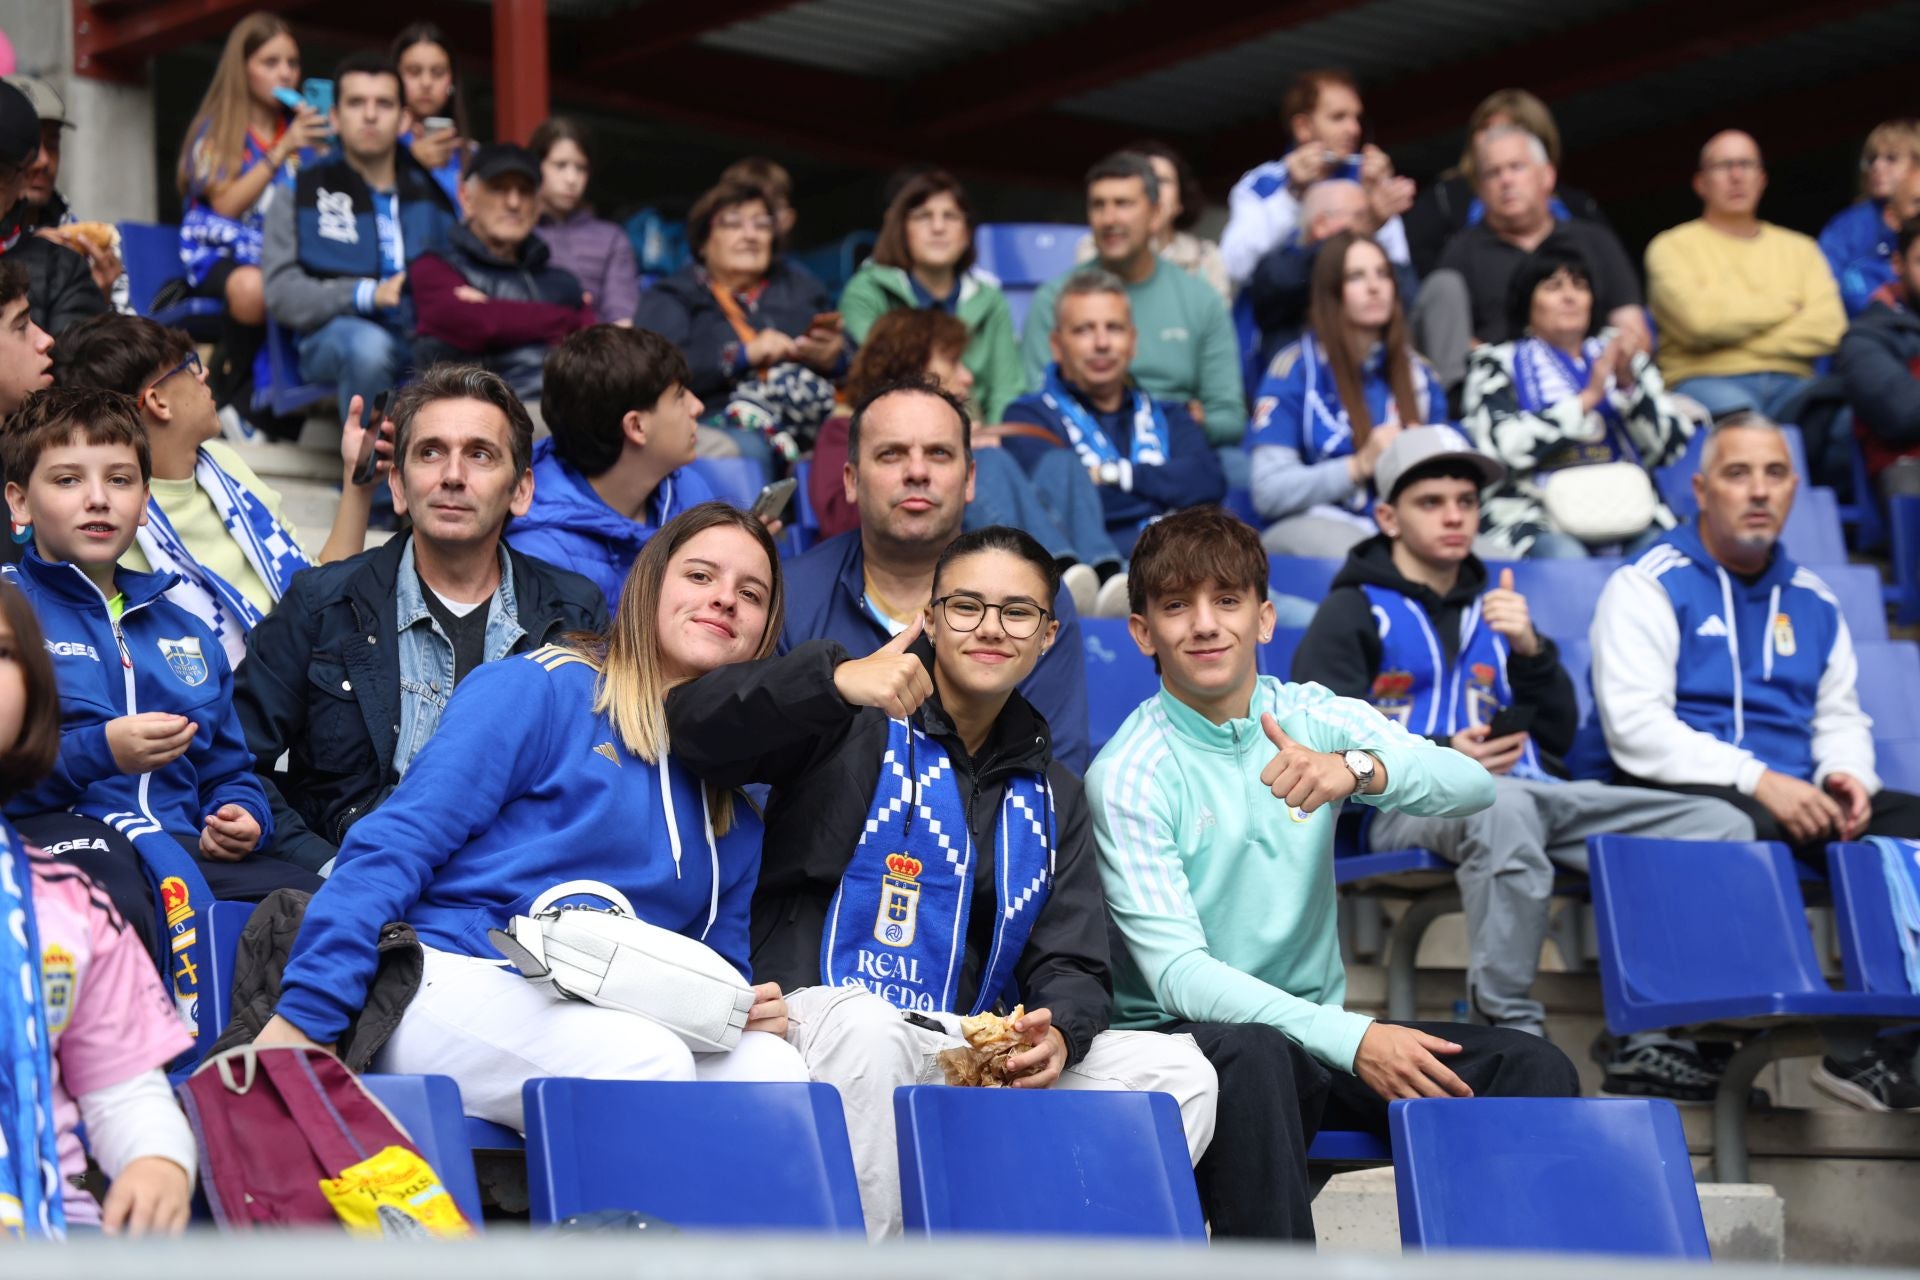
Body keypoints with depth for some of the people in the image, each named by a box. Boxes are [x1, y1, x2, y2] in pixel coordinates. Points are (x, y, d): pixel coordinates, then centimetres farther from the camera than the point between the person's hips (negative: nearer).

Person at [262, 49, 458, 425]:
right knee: (367, 345, -38)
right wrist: (366, 295, -17)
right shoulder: (302, 192, 10)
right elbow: (281, 292, -2)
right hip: (335, 335, -2)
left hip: (430, 336, 2)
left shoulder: (432, 187, 19)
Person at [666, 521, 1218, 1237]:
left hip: (983, 1052, 5)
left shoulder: (1052, 797, 21)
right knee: (866, 1025, -40)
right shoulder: (855, 726, 5)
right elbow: (692, 728, -11)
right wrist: (836, 680, -26)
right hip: (825, 1013, -5)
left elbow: (1070, 965, 14)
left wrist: (1058, 1031, -11)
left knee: (1178, 1071, -12)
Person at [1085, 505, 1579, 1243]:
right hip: (1185, 1037, -5)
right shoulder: (1125, 775, -9)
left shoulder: (1313, 718, 5)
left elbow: (1473, 787, -12)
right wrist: (1350, 1040, -30)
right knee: (1259, 1057, -38)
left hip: (1318, 1028, 5)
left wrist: (1358, 770, -34)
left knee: (1535, 1070, -15)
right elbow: (1176, 972, -18)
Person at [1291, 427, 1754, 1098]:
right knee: (1504, 805, -44)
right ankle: (1511, 1031, -38)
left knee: (1722, 826, -15)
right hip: (1410, 805, -6)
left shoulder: (1494, 608, 29)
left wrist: (1530, 651, 3)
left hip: (1529, 793, 6)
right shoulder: (1355, 611, 12)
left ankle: (1648, 1038, -21)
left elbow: (1558, 739, 22)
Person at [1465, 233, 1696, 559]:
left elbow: (1673, 446, 11)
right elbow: (1503, 447, -5)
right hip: (1537, 519, -3)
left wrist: (1627, 383, -3)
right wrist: (1588, 397, -6)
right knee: (1566, 562, -36)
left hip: (1629, 514, 3)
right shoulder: (1498, 363, 15)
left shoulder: (1617, 354, 23)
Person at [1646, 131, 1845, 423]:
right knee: (1739, 412, -42)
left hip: (1790, 385, 3)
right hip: (1705, 383, -3)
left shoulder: (1800, 248, 23)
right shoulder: (1672, 247, 12)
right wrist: (1784, 304, 6)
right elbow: (1699, 320, -8)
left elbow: (1829, 328, 6)